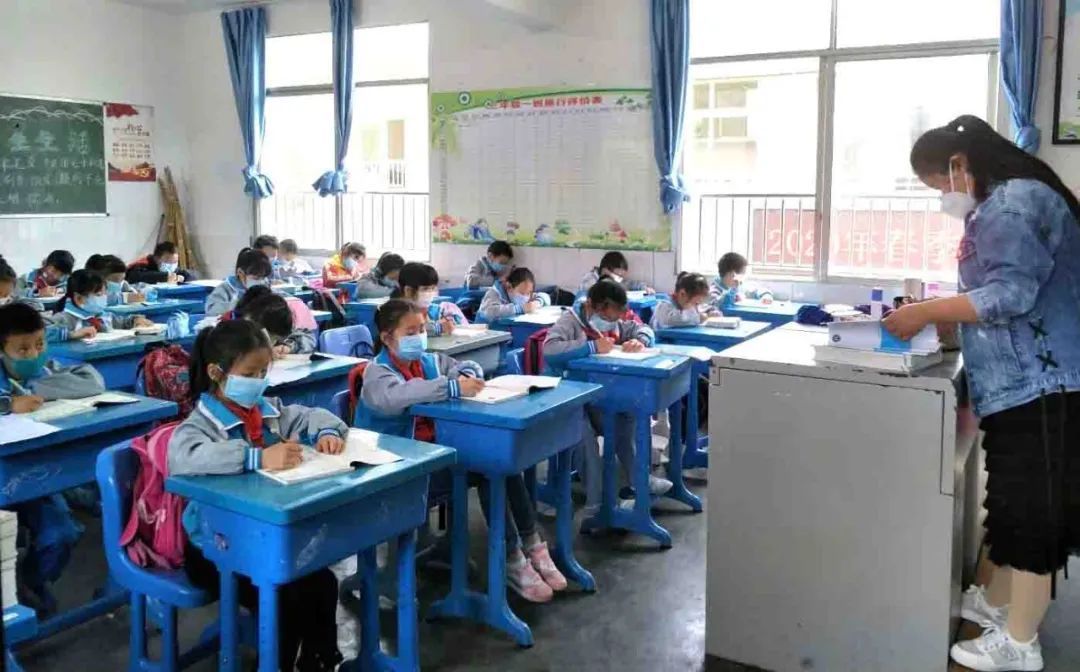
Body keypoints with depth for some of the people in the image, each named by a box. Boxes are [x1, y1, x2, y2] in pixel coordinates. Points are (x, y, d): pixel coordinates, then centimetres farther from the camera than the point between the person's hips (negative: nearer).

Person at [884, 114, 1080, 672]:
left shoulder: (1015, 201, -16)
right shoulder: (1005, 202, 17)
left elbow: (1010, 293, -25)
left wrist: (927, 311, -18)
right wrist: (941, 315, 9)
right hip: (1021, 381, 11)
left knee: (1032, 504, -3)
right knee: (1012, 498, 19)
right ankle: (998, 601, 33)